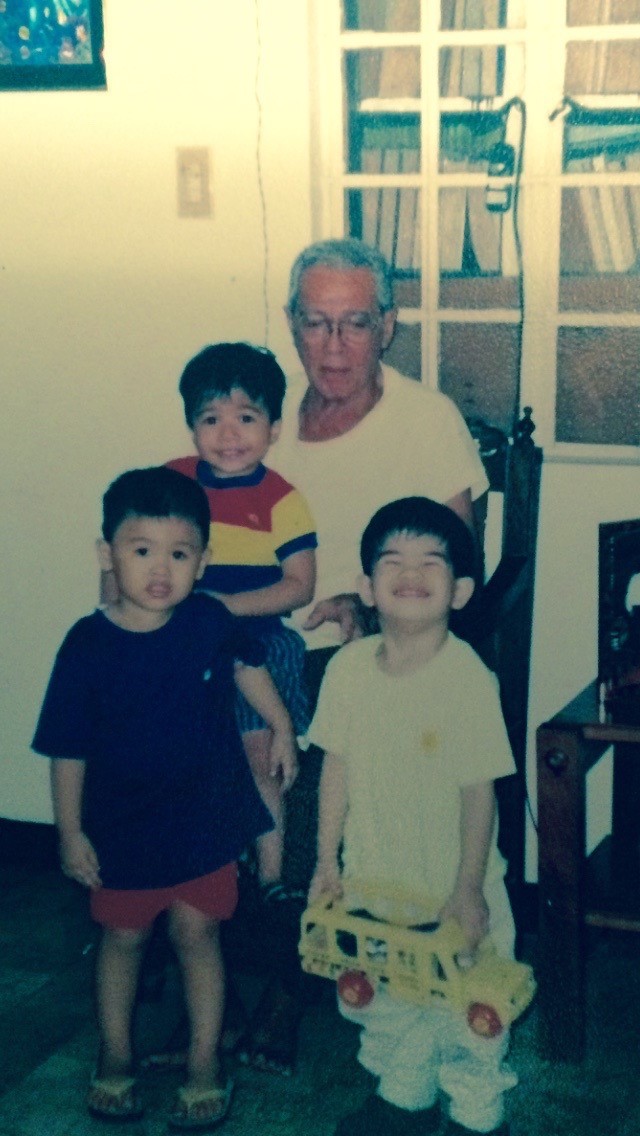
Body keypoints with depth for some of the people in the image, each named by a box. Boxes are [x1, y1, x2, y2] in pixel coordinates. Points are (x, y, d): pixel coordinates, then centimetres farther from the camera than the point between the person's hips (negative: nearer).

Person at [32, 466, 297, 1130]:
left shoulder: (210, 623, -13)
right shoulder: (87, 646, -18)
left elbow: (247, 665, 11)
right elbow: (68, 749, -10)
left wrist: (281, 728, 16)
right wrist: (70, 832, -7)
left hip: (203, 819, 1)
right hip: (122, 826, 0)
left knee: (197, 932, 10)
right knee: (123, 936, 16)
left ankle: (205, 1059, 27)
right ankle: (116, 1056, 36)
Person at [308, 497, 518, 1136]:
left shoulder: (468, 679, -20)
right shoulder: (348, 668, -7)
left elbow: (480, 790, -16)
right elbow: (337, 767, 2)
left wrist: (468, 889, -14)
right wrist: (327, 860, 4)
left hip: (451, 889, -4)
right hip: (372, 882, 4)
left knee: (462, 1008, 12)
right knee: (382, 996, 22)